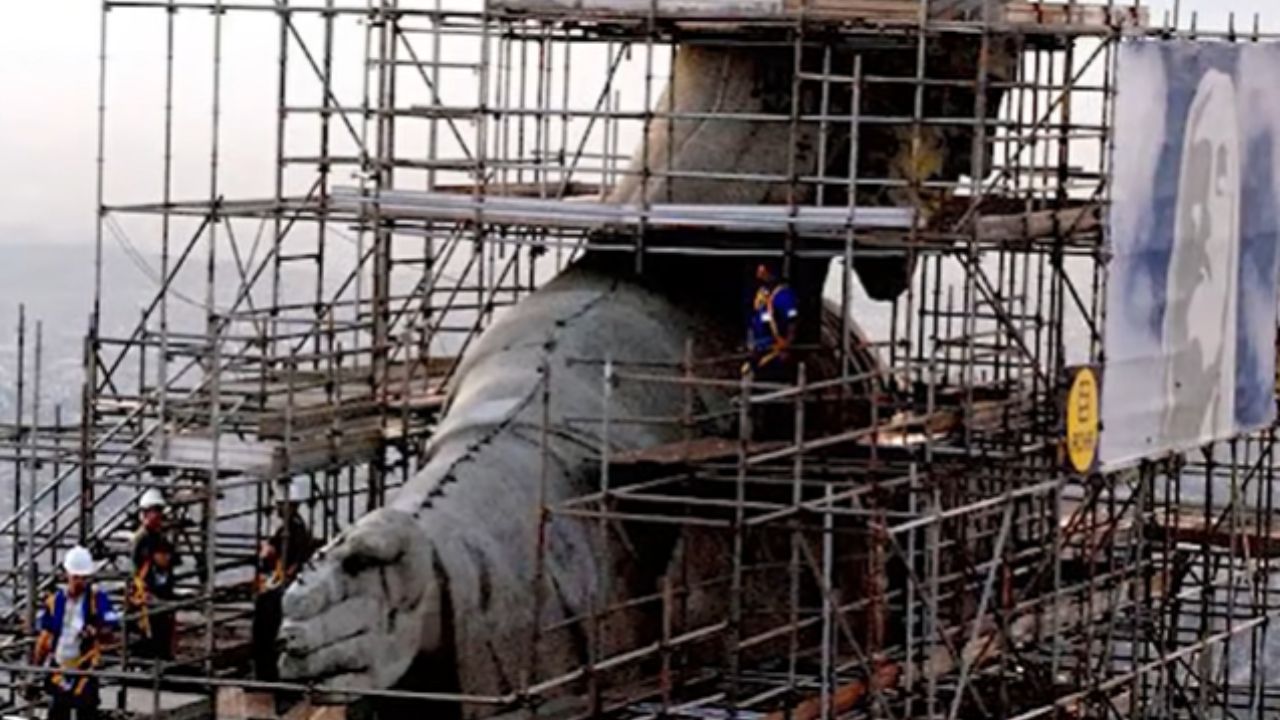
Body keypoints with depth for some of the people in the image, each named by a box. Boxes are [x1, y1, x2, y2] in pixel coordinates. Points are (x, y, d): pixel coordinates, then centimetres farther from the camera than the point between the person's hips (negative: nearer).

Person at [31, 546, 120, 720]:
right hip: (58, 668, 3)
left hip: (85, 668, -3)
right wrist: (35, 670, 9)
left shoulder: (98, 599, -5)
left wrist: (97, 632, -33)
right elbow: (45, 637, 9)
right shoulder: (54, 601, 3)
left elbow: (111, 629, -10)